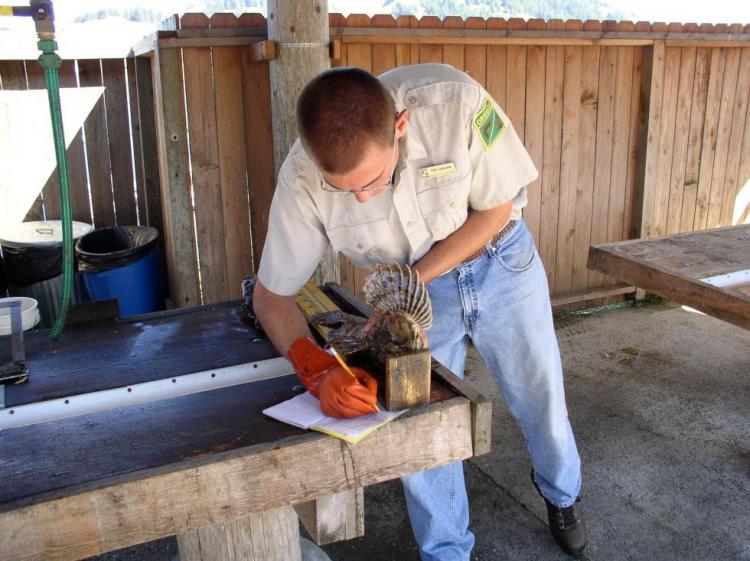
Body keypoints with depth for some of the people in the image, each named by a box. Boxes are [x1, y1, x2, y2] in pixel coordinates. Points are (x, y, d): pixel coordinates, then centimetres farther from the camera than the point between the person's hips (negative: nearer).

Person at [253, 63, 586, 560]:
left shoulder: (457, 103, -34)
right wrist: (318, 372, -34)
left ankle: (561, 491, 49)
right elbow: (272, 295, -17)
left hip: (501, 260, 0)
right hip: (412, 284, 1)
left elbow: (495, 207, -18)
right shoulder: (302, 180, -29)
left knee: (542, 400, 14)